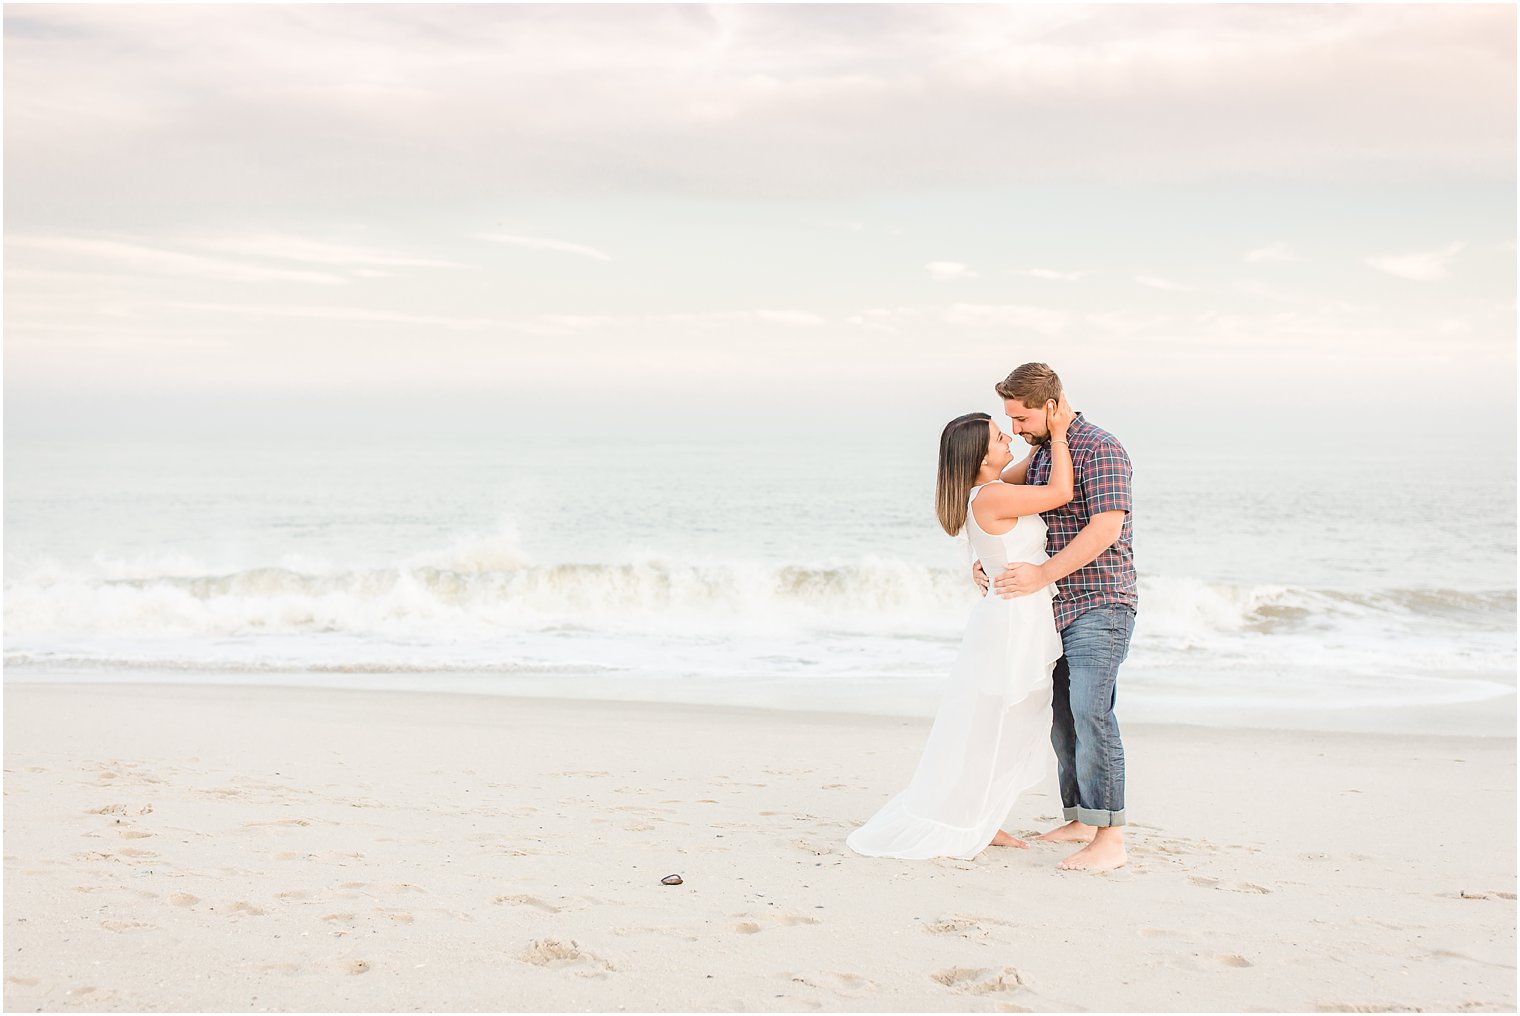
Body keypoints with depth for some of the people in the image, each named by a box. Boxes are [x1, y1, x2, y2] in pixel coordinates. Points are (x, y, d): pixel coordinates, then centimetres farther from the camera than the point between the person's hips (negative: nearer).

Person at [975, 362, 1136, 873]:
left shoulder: (1100, 449, -12)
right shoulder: (1042, 453, 15)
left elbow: (1107, 527, -22)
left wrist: (1043, 573, -24)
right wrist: (986, 558, 5)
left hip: (1099, 605, -9)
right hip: (1057, 608, 9)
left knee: (1090, 709, -18)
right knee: (1062, 715, 10)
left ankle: (1110, 838, -17)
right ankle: (1080, 819, 21)